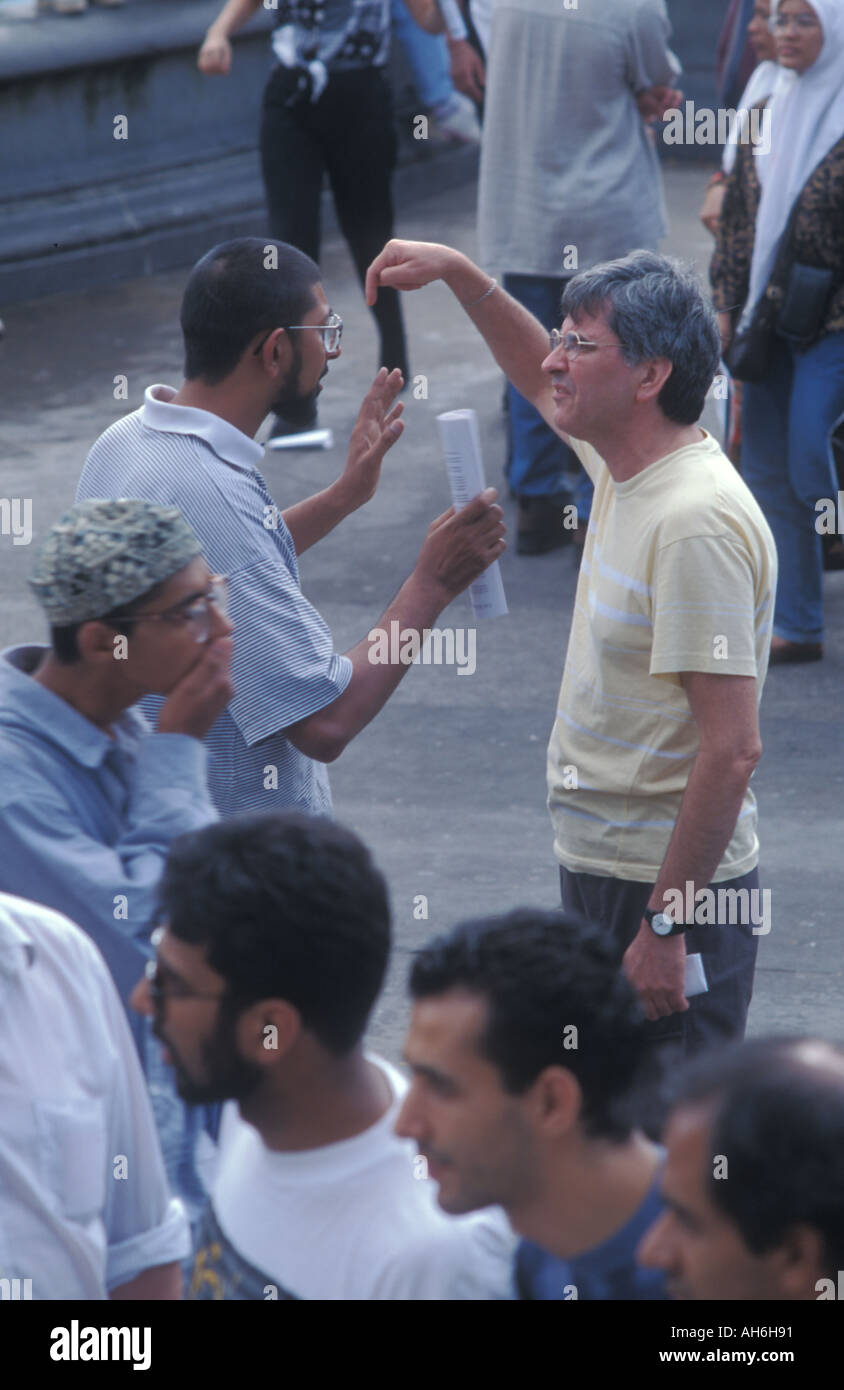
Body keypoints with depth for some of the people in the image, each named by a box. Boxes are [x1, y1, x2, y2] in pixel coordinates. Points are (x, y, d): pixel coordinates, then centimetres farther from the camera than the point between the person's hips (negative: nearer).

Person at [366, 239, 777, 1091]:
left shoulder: (697, 524, -23)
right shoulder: (623, 464, 6)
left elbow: (731, 749, -26)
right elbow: (541, 383, 31)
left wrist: (665, 926, -25)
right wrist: (457, 272, 21)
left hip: (671, 891, -10)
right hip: (604, 863, 10)